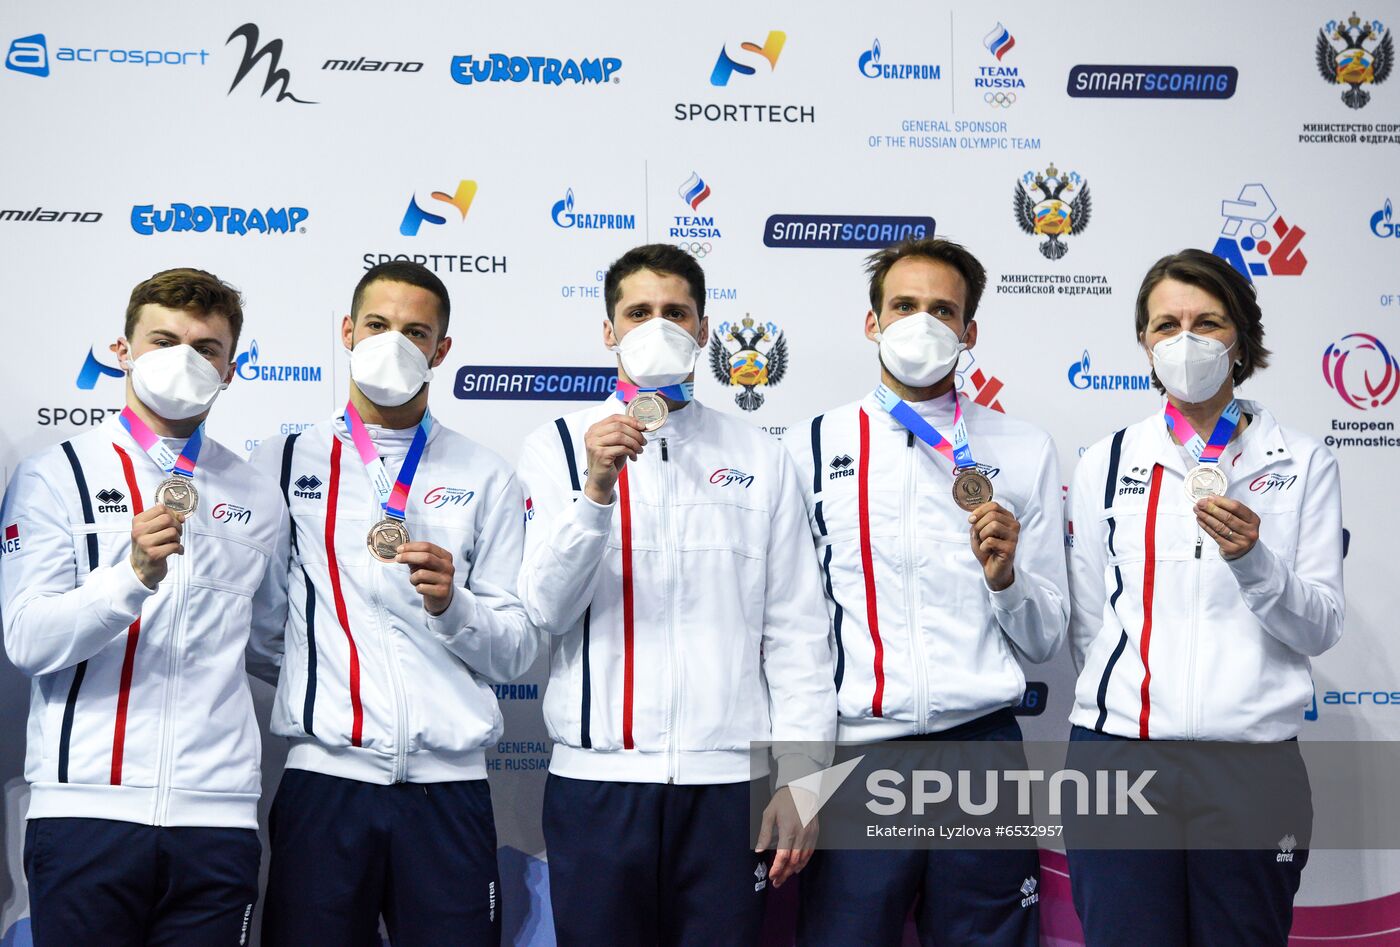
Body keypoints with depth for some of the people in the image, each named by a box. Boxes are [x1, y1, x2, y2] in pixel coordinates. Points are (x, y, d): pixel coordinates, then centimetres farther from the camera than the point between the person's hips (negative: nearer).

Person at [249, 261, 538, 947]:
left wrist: (451, 605, -11)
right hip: (324, 779, 0)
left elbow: (516, 653, 5)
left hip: (448, 787, 1)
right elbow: (252, 631, 9)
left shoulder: (486, 478, 10)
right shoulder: (284, 462, 9)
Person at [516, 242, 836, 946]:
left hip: (728, 781, 1)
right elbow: (545, 611, -6)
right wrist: (597, 488, -18)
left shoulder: (759, 459, 10)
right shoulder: (556, 449, 6)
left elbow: (796, 633, 6)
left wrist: (798, 777, -1)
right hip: (598, 780, -1)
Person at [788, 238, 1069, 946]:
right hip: (852, 749, 0)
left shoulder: (1023, 450, 8)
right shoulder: (812, 447, 6)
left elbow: (1045, 639, 10)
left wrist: (1004, 576, -9)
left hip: (981, 743, 1)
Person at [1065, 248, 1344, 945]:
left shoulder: (1301, 463, 7)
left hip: (1254, 754, 0)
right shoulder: (1106, 463, 8)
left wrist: (1253, 559, -15)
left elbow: (1321, 629, 1)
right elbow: (1086, 626, 11)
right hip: (1119, 741, 0)